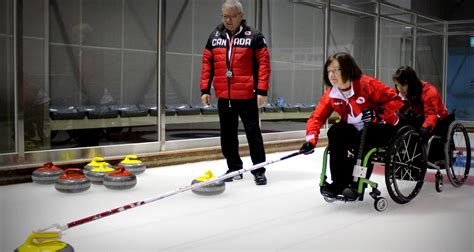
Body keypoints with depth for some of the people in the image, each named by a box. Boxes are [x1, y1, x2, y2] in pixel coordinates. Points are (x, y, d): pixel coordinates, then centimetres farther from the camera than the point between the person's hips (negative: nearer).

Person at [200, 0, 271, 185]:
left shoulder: (254, 36, -5)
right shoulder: (215, 36, 8)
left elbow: (264, 63, -8)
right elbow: (207, 63, 10)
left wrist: (262, 90, -14)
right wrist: (205, 90, 4)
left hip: (247, 96, -4)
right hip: (223, 96, 5)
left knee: (253, 133, 2)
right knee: (228, 135, 12)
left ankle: (258, 170, 11)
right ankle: (234, 168, 25)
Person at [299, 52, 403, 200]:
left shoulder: (367, 84, -20)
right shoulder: (331, 94, -3)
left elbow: (395, 100, -18)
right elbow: (317, 116, -7)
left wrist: (377, 113, -30)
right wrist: (311, 139, -22)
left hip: (382, 127, -5)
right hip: (355, 129, 6)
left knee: (361, 139, -33)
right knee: (335, 131, -20)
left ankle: (356, 184, -19)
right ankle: (339, 182, -14)